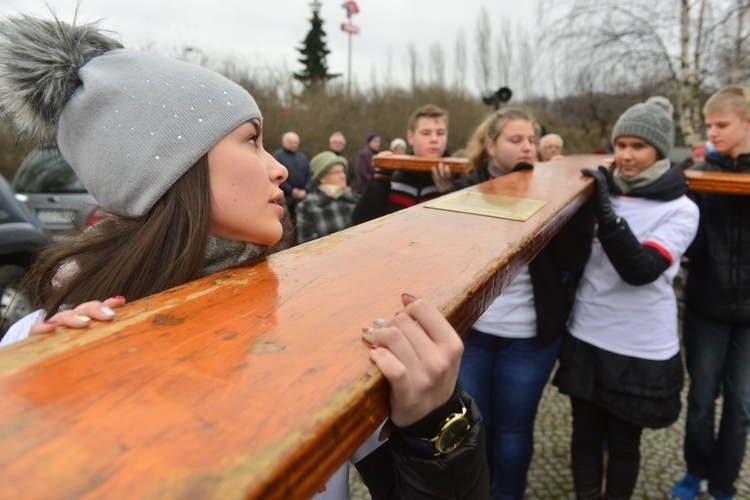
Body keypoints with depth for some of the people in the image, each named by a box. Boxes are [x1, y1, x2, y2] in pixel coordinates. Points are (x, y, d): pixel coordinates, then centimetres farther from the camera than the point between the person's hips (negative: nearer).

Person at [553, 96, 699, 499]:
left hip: (641, 348, -3)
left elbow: (640, 270, -24)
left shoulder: (679, 209, -7)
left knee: (623, 442, 14)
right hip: (586, 338, 3)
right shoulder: (602, 191, 3)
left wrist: (605, 210, -27)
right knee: (586, 436, 15)